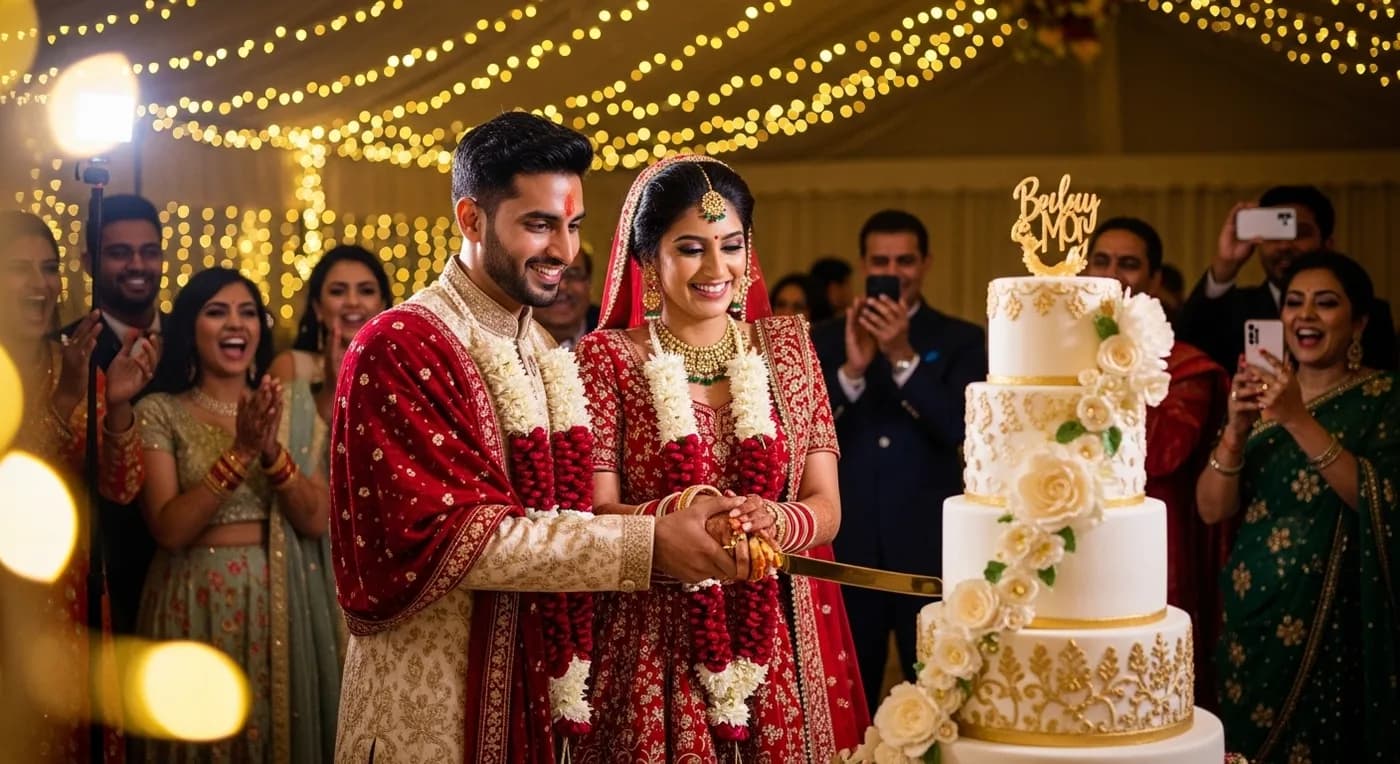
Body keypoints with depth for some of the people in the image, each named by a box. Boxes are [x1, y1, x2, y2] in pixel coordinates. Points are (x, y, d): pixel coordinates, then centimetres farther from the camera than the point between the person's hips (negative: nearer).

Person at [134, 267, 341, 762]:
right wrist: (240, 452, -23)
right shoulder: (159, 412, -4)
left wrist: (272, 452, -19)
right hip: (195, 603, -2)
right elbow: (168, 529, -15)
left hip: (282, 600, 3)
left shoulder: (289, 410, 5)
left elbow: (316, 522, -4)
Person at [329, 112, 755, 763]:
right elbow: (452, 532, -22)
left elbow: (560, 513, 9)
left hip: (535, 690, 7)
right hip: (431, 702, -7)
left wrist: (682, 521, -9)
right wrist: (645, 544, -24)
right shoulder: (402, 346, -14)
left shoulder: (546, 356, 11)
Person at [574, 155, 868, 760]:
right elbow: (594, 515, -8)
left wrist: (773, 522, -20)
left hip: (780, 646, 3)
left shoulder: (786, 347, 7)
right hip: (655, 647, -2)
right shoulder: (608, 358, -1)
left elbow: (826, 508, 2)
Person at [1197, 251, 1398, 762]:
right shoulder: (1259, 393, 8)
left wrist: (1298, 419, -25)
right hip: (1251, 612, 4)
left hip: (1335, 623, -4)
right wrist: (1237, 426, -16)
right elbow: (1212, 509, 0)